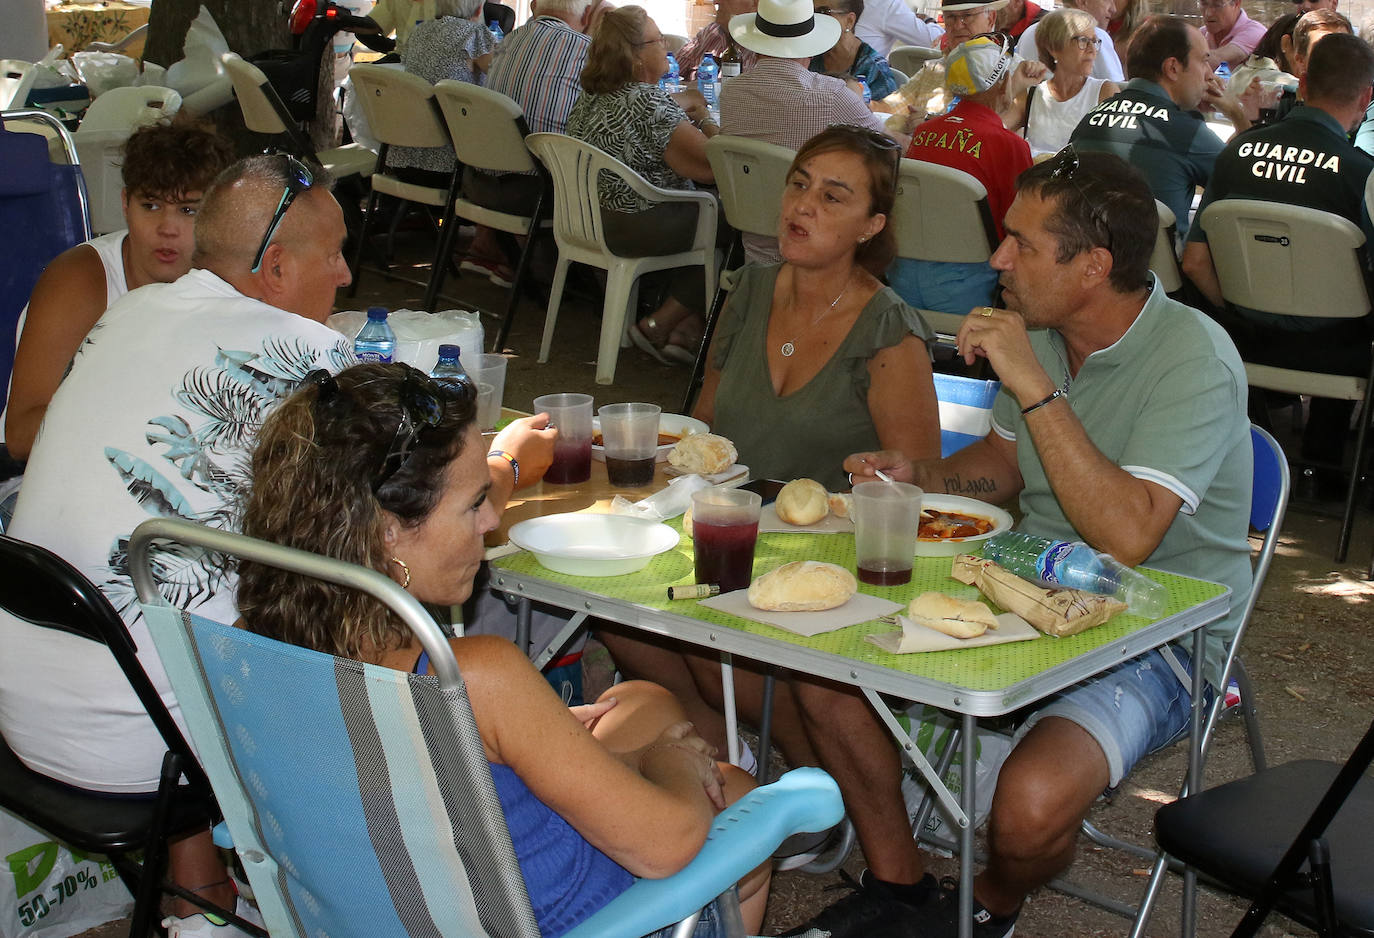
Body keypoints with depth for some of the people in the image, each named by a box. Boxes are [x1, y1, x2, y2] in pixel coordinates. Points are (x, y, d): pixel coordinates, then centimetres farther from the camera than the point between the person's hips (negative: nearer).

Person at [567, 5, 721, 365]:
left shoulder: (589, 96, 8)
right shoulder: (648, 102, -21)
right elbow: (712, 166, -21)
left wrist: (686, 119, 16)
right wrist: (704, 119, -3)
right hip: (637, 229, -10)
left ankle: (687, 327, 12)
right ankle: (660, 326, 3)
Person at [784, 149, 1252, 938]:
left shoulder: (1196, 360, -21)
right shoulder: (1041, 333, 1)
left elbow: (1127, 535, -33)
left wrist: (1035, 388, -31)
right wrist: (917, 477, -2)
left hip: (1161, 632, -7)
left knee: (1032, 801, -32)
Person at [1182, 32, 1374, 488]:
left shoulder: (1237, 151, -4)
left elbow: (1194, 262, 1)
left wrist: (1239, 314, 15)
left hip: (1243, 343, 6)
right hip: (1321, 350, -5)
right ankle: (1323, 462, 30)